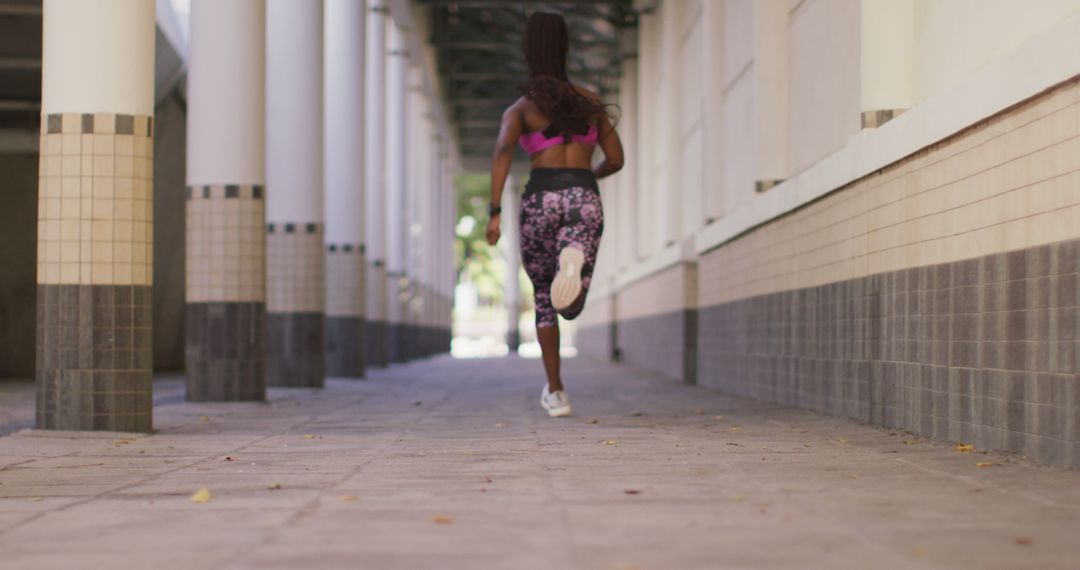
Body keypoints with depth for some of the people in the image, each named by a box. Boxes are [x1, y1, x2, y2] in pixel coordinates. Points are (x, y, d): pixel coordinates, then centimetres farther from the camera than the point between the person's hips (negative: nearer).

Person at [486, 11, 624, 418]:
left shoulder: (519, 107, 10)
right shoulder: (591, 101, 19)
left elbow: (503, 149, -12)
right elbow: (616, 160, 19)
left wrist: (494, 212, -18)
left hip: (541, 200, -1)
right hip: (585, 200, 1)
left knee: (544, 297, 21)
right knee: (569, 306, -7)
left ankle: (555, 392, 15)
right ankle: (573, 260, -45)